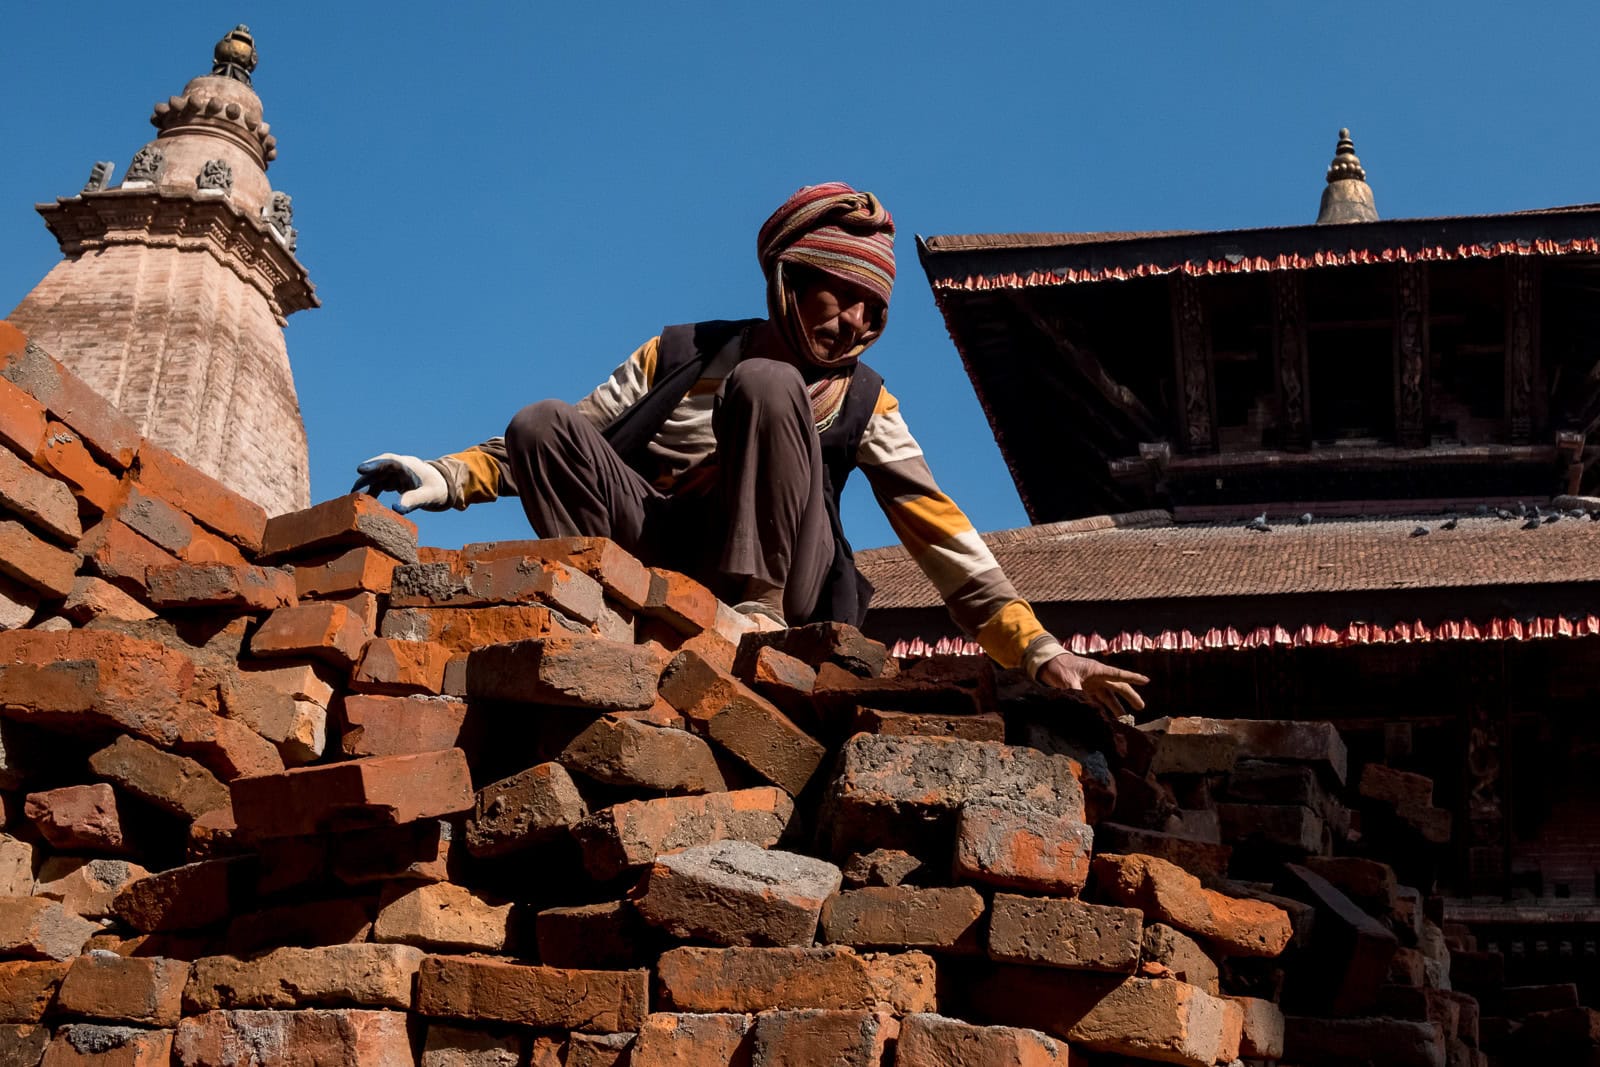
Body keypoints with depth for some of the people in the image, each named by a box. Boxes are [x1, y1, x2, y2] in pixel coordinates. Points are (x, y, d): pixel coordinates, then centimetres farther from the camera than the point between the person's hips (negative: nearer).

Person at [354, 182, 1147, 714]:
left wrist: (1039, 651, -10)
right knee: (541, 424, -18)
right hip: (658, 564, 2)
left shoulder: (861, 403, 7)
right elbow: (565, 448, 13)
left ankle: (756, 611, -28)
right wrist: (449, 479, -4)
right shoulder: (681, 354, 10)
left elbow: (942, 534, 1)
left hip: (775, 572, -2)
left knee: (766, 385, -21)